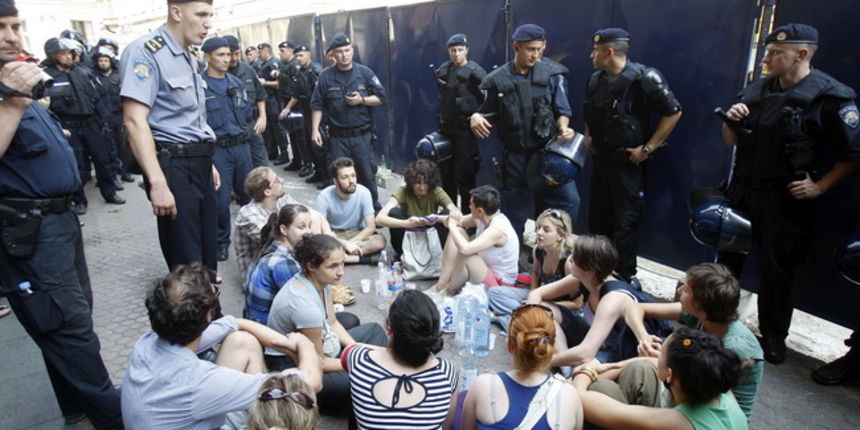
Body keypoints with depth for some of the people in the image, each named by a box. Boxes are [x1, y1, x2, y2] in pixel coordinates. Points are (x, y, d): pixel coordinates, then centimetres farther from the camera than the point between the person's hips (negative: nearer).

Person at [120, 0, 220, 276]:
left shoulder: (189, 58, 16)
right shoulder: (146, 52, -12)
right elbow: (135, 120, -21)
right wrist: (158, 183, -28)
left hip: (198, 163, 9)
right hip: (173, 165, -9)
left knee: (208, 251, 16)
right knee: (187, 263, 1)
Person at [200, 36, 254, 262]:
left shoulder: (236, 83, 11)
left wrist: (241, 128, 10)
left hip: (241, 145, 6)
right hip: (217, 149, -5)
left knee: (249, 193, 15)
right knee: (220, 199, 1)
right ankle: (221, 243, 18)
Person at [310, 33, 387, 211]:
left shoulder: (364, 72, 1)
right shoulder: (325, 76, 1)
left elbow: (381, 97, 2)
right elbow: (317, 105, 3)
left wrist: (362, 100, -13)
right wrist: (315, 130, -5)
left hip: (362, 135, 0)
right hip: (338, 137, 1)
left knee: (367, 174, 6)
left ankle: (374, 209, 21)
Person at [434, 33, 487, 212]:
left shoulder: (475, 72, -10)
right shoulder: (442, 71, 10)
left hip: (465, 130, -7)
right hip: (446, 129, 7)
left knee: (464, 174, -4)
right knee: (446, 172, 14)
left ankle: (467, 215, 7)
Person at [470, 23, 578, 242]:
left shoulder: (552, 74, 1)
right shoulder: (497, 80, 0)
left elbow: (562, 110, 5)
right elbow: (488, 114, 9)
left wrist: (564, 128, -16)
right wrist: (476, 117, -13)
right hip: (515, 156, 0)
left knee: (569, 200, -11)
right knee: (513, 211, 10)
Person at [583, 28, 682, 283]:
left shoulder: (643, 78, -16)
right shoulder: (596, 79, 6)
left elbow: (673, 113, -13)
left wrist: (648, 149, -15)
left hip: (629, 163, -7)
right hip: (601, 160, 7)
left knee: (625, 222, -1)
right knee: (597, 218, 15)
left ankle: (624, 278, 13)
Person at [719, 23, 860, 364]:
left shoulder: (829, 97, -12)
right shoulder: (756, 90, 6)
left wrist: (820, 186, -12)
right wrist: (730, 121, -7)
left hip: (783, 199, -6)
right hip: (741, 190, 6)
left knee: (776, 269, 6)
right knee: (727, 258, 16)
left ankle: (773, 337, 24)